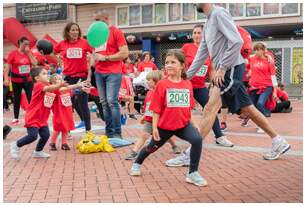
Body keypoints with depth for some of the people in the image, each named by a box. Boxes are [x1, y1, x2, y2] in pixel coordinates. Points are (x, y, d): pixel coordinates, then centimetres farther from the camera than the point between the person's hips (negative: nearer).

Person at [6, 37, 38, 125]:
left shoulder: (29, 53, 3)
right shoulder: (13, 54, -6)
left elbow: (35, 63, -9)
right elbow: (8, 67, -5)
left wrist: (28, 53, -11)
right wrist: (6, 78, -13)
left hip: (28, 79, 2)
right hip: (16, 80, -2)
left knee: (31, 98, -1)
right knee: (16, 99, 9)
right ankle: (16, 118, 20)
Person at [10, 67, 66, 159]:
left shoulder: (48, 86, 10)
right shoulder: (38, 85, -16)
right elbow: (48, 88, -35)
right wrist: (60, 85, -51)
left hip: (42, 118, 8)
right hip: (32, 117, -8)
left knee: (46, 135, 1)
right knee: (33, 136, -14)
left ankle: (38, 151, 25)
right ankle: (16, 145, 10)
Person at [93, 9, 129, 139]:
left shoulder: (116, 32, -4)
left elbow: (125, 53, -11)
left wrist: (105, 58, -11)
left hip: (113, 73, -6)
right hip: (99, 73, 6)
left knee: (112, 101, -12)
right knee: (104, 103, 6)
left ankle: (117, 133, -5)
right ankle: (109, 132, 12)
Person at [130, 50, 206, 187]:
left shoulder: (188, 84, -1)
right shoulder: (162, 84, -11)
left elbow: (189, 107, 9)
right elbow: (156, 108, -9)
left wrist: (192, 123, 9)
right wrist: (154, 127, -10)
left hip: (183, 124, 2)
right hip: (165, 125, -2)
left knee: (197, 140, -24)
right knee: (153, 147, 18)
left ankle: (193, 174, -10)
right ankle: (137, 163, 50)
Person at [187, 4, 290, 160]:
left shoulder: (218, 13, -10)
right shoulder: (208, 22, 19)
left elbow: (237, 41, -20)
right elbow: (202, 53, 22)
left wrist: (222, 68, -19)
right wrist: (187, 75, 19)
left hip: (232, 68, -10)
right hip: (226, 71, 10)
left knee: (210, 108, -12)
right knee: (247, 110, 12)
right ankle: (278, 142, 21)